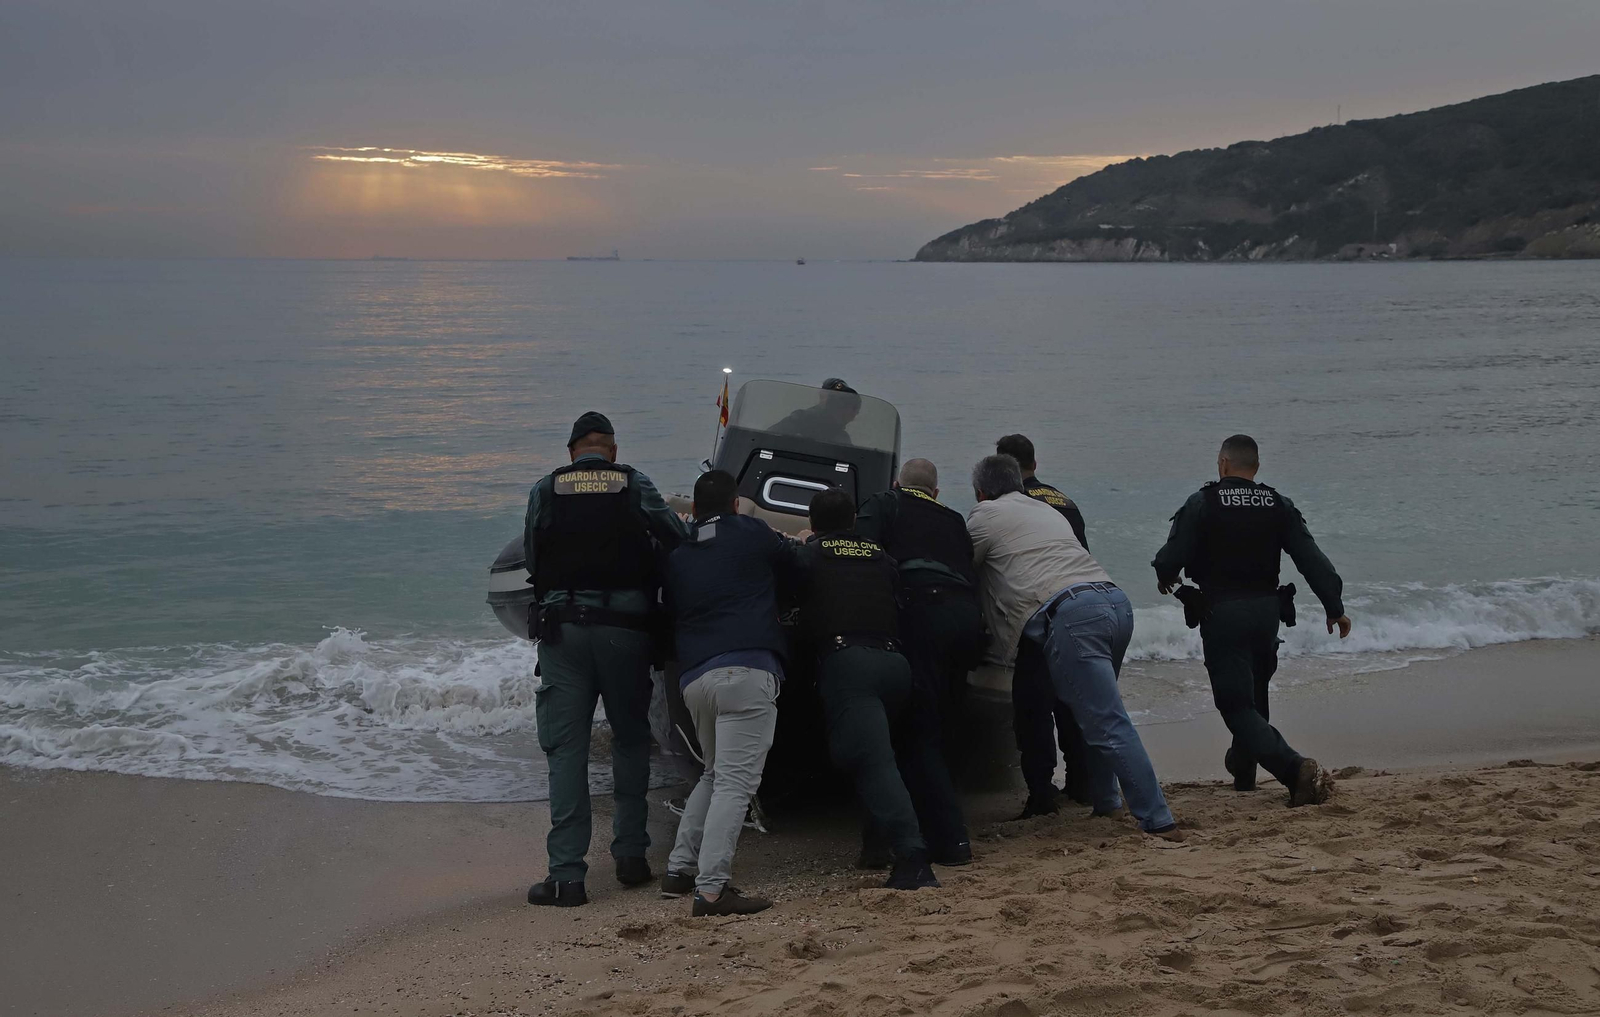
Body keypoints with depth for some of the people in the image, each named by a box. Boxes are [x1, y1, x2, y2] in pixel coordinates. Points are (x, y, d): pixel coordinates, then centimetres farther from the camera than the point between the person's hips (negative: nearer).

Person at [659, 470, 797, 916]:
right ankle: (711, 888, -19)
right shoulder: (751, 534, 7)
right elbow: (794, 566, 18)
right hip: (746, 670, -6)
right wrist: (790, 543, 39)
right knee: (735, 781, -10)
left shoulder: (676, 557, 20)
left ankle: (679, 868, 20)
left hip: (694, 677, 6)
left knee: (715, 774, 24)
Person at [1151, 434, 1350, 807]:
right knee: (1254, 695, 25)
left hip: (1222, 612, -5)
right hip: (1267, 609, 5)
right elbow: (1312, 559, 0)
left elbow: (1172, 557, -9)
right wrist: (1335, 607, 5)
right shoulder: (1278, 506, 5)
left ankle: (1295, 768, -24)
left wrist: (1165, 578, 14)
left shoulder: (1202, 504, -7)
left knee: (1236, 705, -6)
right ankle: (1243, 769, 38)